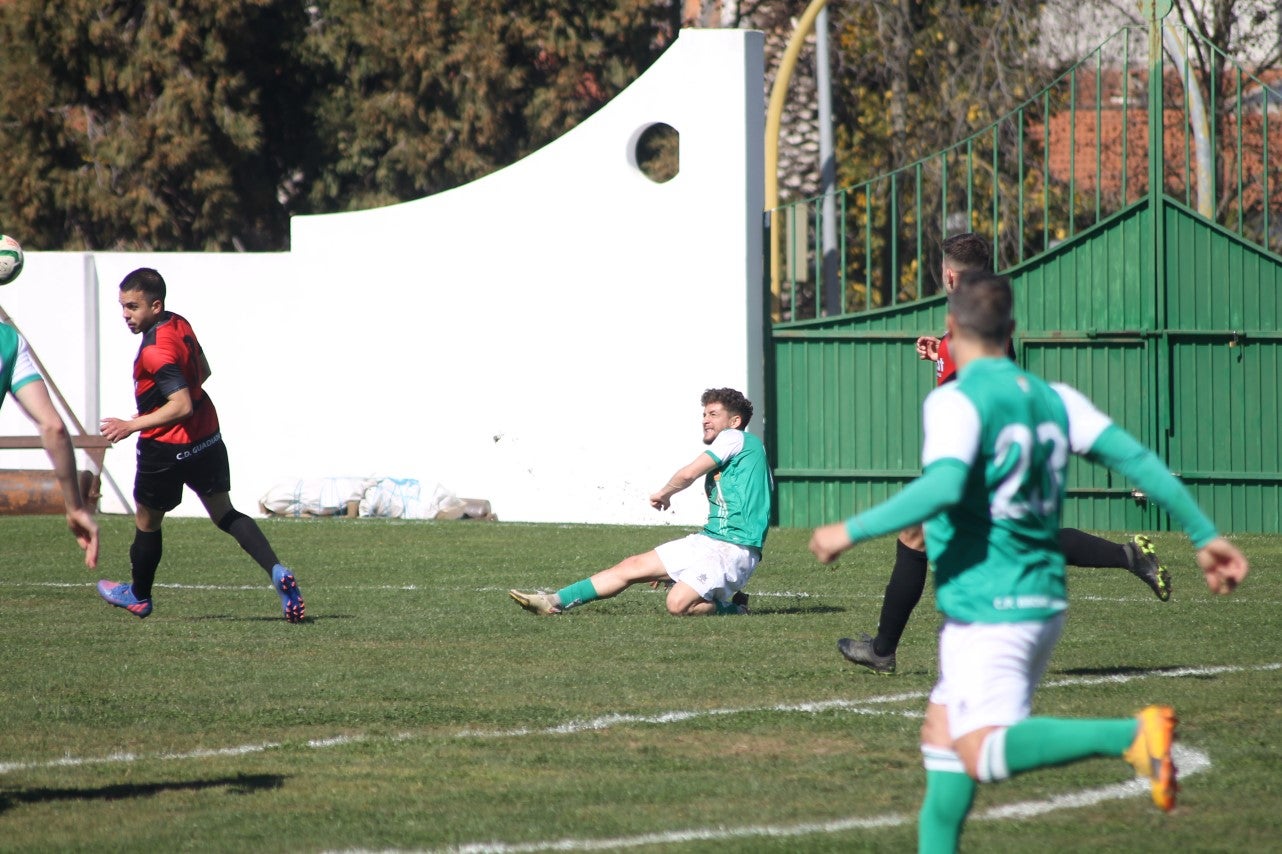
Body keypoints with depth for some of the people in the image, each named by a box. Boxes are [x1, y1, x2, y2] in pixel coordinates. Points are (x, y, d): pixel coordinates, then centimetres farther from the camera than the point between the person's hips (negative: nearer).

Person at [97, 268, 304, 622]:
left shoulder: (154, 351, -26)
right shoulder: (180, 324, 2)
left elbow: (181, 406, -31)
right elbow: (203, 371, 18)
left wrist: (132, 426, -26)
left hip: (167, 448, -8)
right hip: (207, 438, 8)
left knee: (147, 522, 14)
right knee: (225, 514, 13)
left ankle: (139, 596, 32)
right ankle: (277, 572, -6)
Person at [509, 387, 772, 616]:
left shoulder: (735, 438, -6)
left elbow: (688, 474, -12)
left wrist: (664, 494, 11)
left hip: (732, 549, -10)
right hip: (707, 541, 10)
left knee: (678, 604, -29)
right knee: (631, 567, 5)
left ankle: (733, 608, -2)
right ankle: (555, 602, 5)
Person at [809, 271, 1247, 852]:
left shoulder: (956, 402, -11)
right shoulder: (1053, 399, 9)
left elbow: (941, 489, -27)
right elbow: (1136, 459, 3)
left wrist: (852, 531, -19)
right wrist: (1205, 536, 6)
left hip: (987, 608, -8)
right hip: (1044, 601, 8)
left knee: (985, 756, -14)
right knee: (942, 735, 19)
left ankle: (1133, 735, -29)